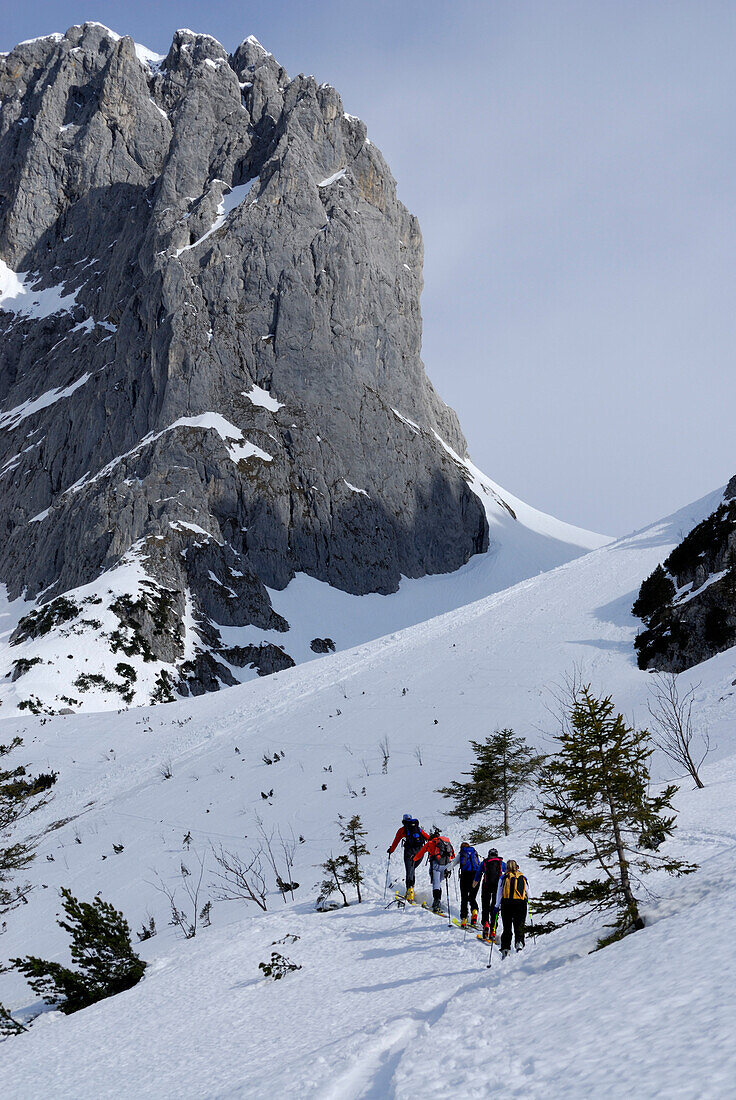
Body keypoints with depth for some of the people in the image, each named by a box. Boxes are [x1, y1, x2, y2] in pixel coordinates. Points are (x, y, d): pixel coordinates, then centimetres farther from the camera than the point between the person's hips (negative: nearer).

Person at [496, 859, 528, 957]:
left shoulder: (503, 878, 6)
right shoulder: (523, 878, 9)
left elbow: (499, 894, 4)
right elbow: (528, 895, 14)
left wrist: (496, 906, 12)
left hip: (506, 904, 0)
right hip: (521, 904, 0)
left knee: (507, 928, 9)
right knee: (519, 926, 2)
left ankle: (505, 948, 0)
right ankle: (519, 942, -23)